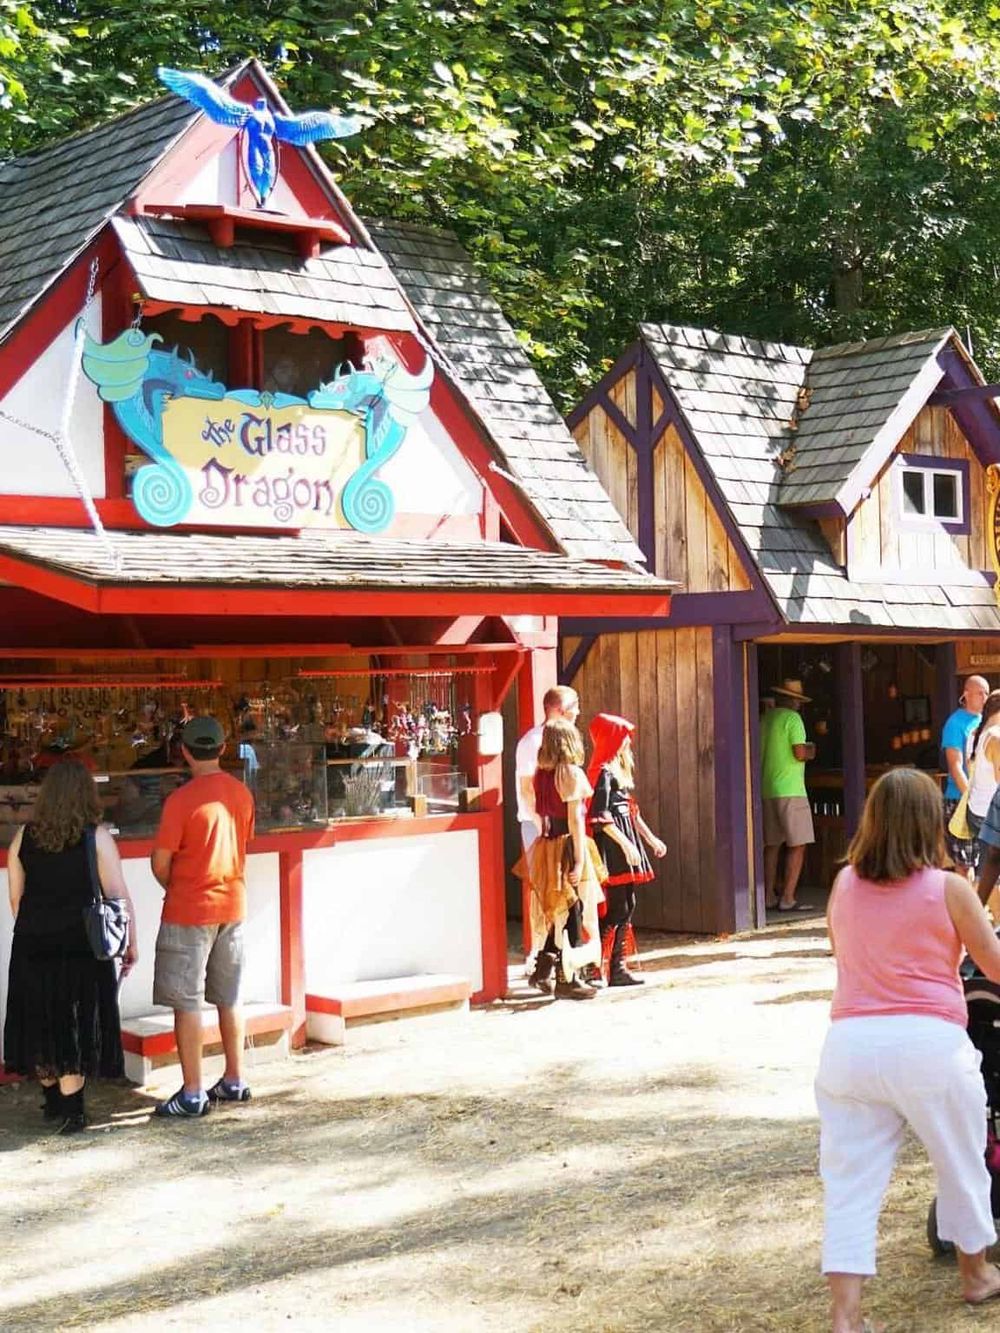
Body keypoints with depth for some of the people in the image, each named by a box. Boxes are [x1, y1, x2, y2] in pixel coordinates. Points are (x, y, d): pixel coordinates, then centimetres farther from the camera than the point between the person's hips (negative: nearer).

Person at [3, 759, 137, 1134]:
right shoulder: (96, 836, -9)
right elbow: (118, 895, -9)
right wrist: (130, 942, 0)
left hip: (33, 945, 3)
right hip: (80, 945, -3)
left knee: (42, 1020, 15)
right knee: (75, 1026, 4)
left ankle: (52, 1098, 29)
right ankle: (70, 1109, 3)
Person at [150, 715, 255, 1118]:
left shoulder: (181, 800, -17)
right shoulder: (241, 793, 2)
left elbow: (161, 864, -13)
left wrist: (173, 887, 6)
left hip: (189, 912, -6)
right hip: (232, 905, 7)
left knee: (186, 1004, 0)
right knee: (230, 999, 15)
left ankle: (192, 1094, 2)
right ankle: (234, 1081, 23)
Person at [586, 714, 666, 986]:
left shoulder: (618, 769, 16)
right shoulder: (603, 772, -13)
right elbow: (600, 816, -19)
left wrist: (650, 838, 22)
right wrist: (625, 844, -21)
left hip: (624, 845, 10)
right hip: (613, 848, -10)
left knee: (626, 908, 9)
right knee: (617, 908, -10)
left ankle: (617, 968, 13)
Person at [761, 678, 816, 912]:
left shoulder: (765, 718, 12)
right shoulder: (792, 718, -9)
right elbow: (799, 753, -18)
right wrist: (810, 752, 5)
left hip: (767, 790, 7)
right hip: (790, 789, -7)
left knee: (772, 844, 13)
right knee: (797, 846, -4)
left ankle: (769, 896, 17)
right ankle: (787, 899, -9)